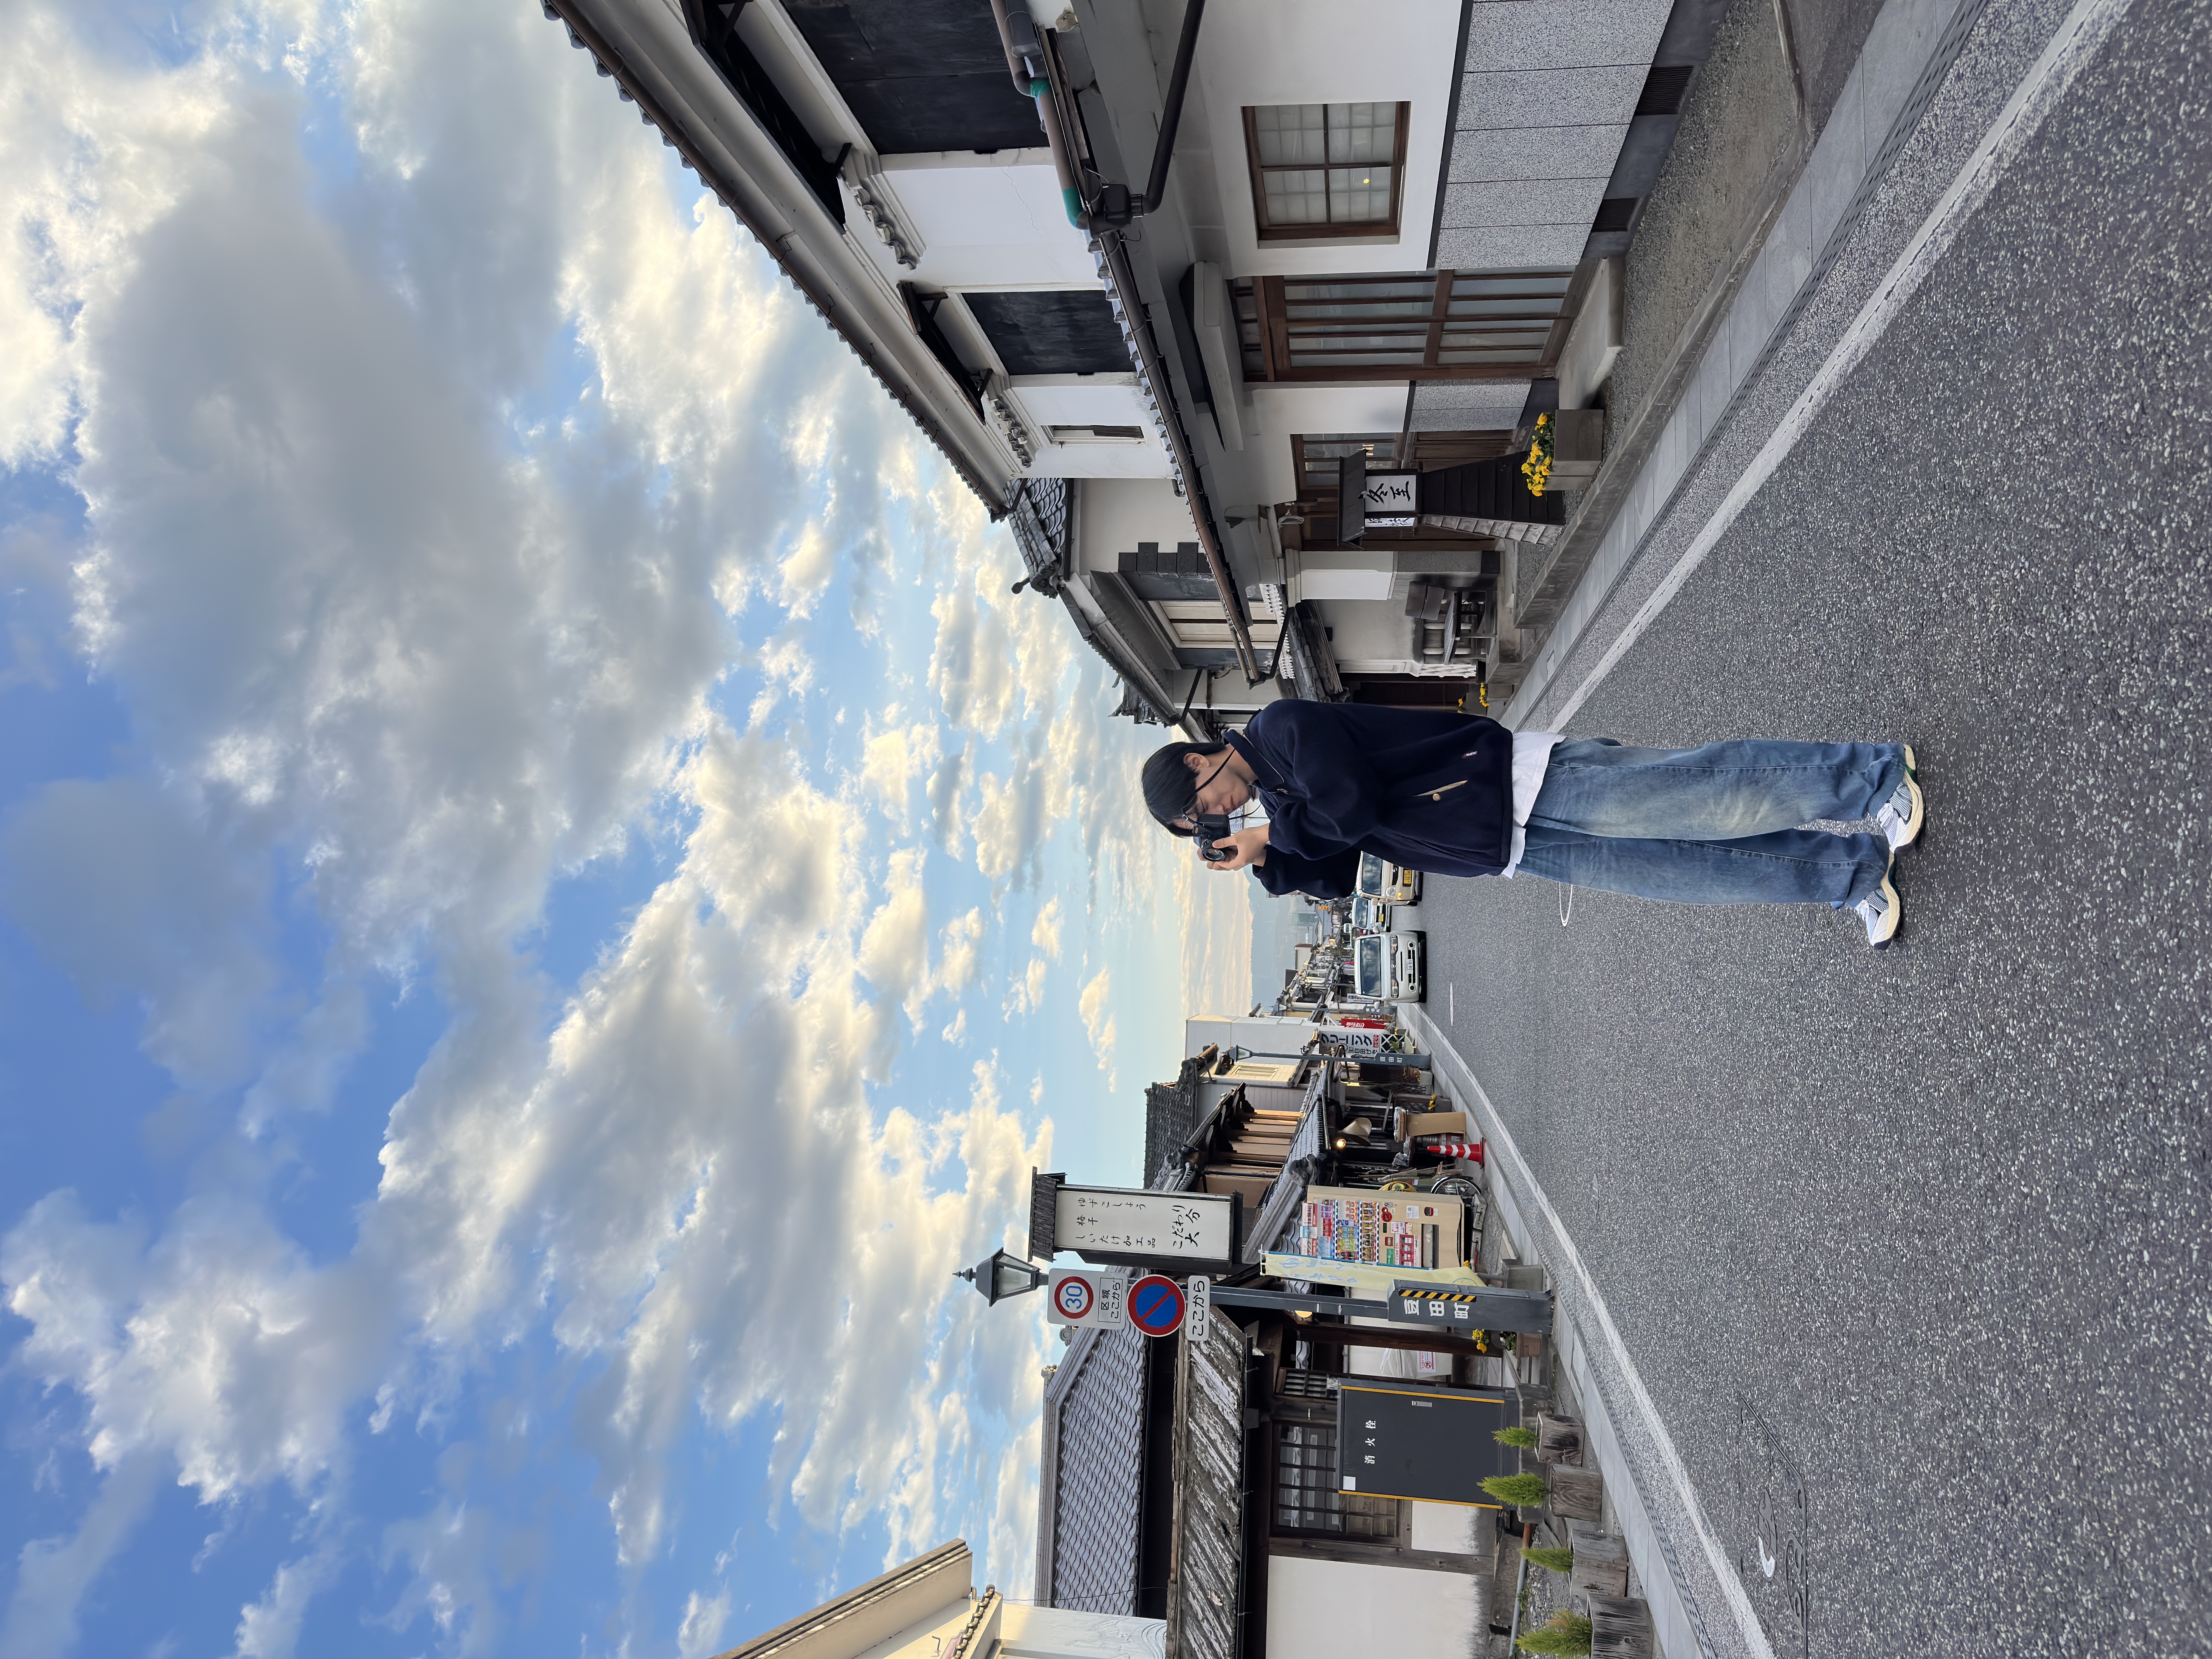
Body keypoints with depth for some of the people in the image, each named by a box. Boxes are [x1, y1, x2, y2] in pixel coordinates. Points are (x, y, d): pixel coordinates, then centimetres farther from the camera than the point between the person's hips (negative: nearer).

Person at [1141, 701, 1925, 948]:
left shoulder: (1281, 726, -14)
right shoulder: (1287, 809, 14)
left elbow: (1354, 807, -25)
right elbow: (1333, 876, 18)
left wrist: (1274, 830, -8)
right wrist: (1269, 863, 1)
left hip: (1526, 780, -8)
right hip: (1522, 854, 8)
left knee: (1713, 801, -12)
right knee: (1692, 874, 6)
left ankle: (1873, 776, 3)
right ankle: (1853, 871, 15)